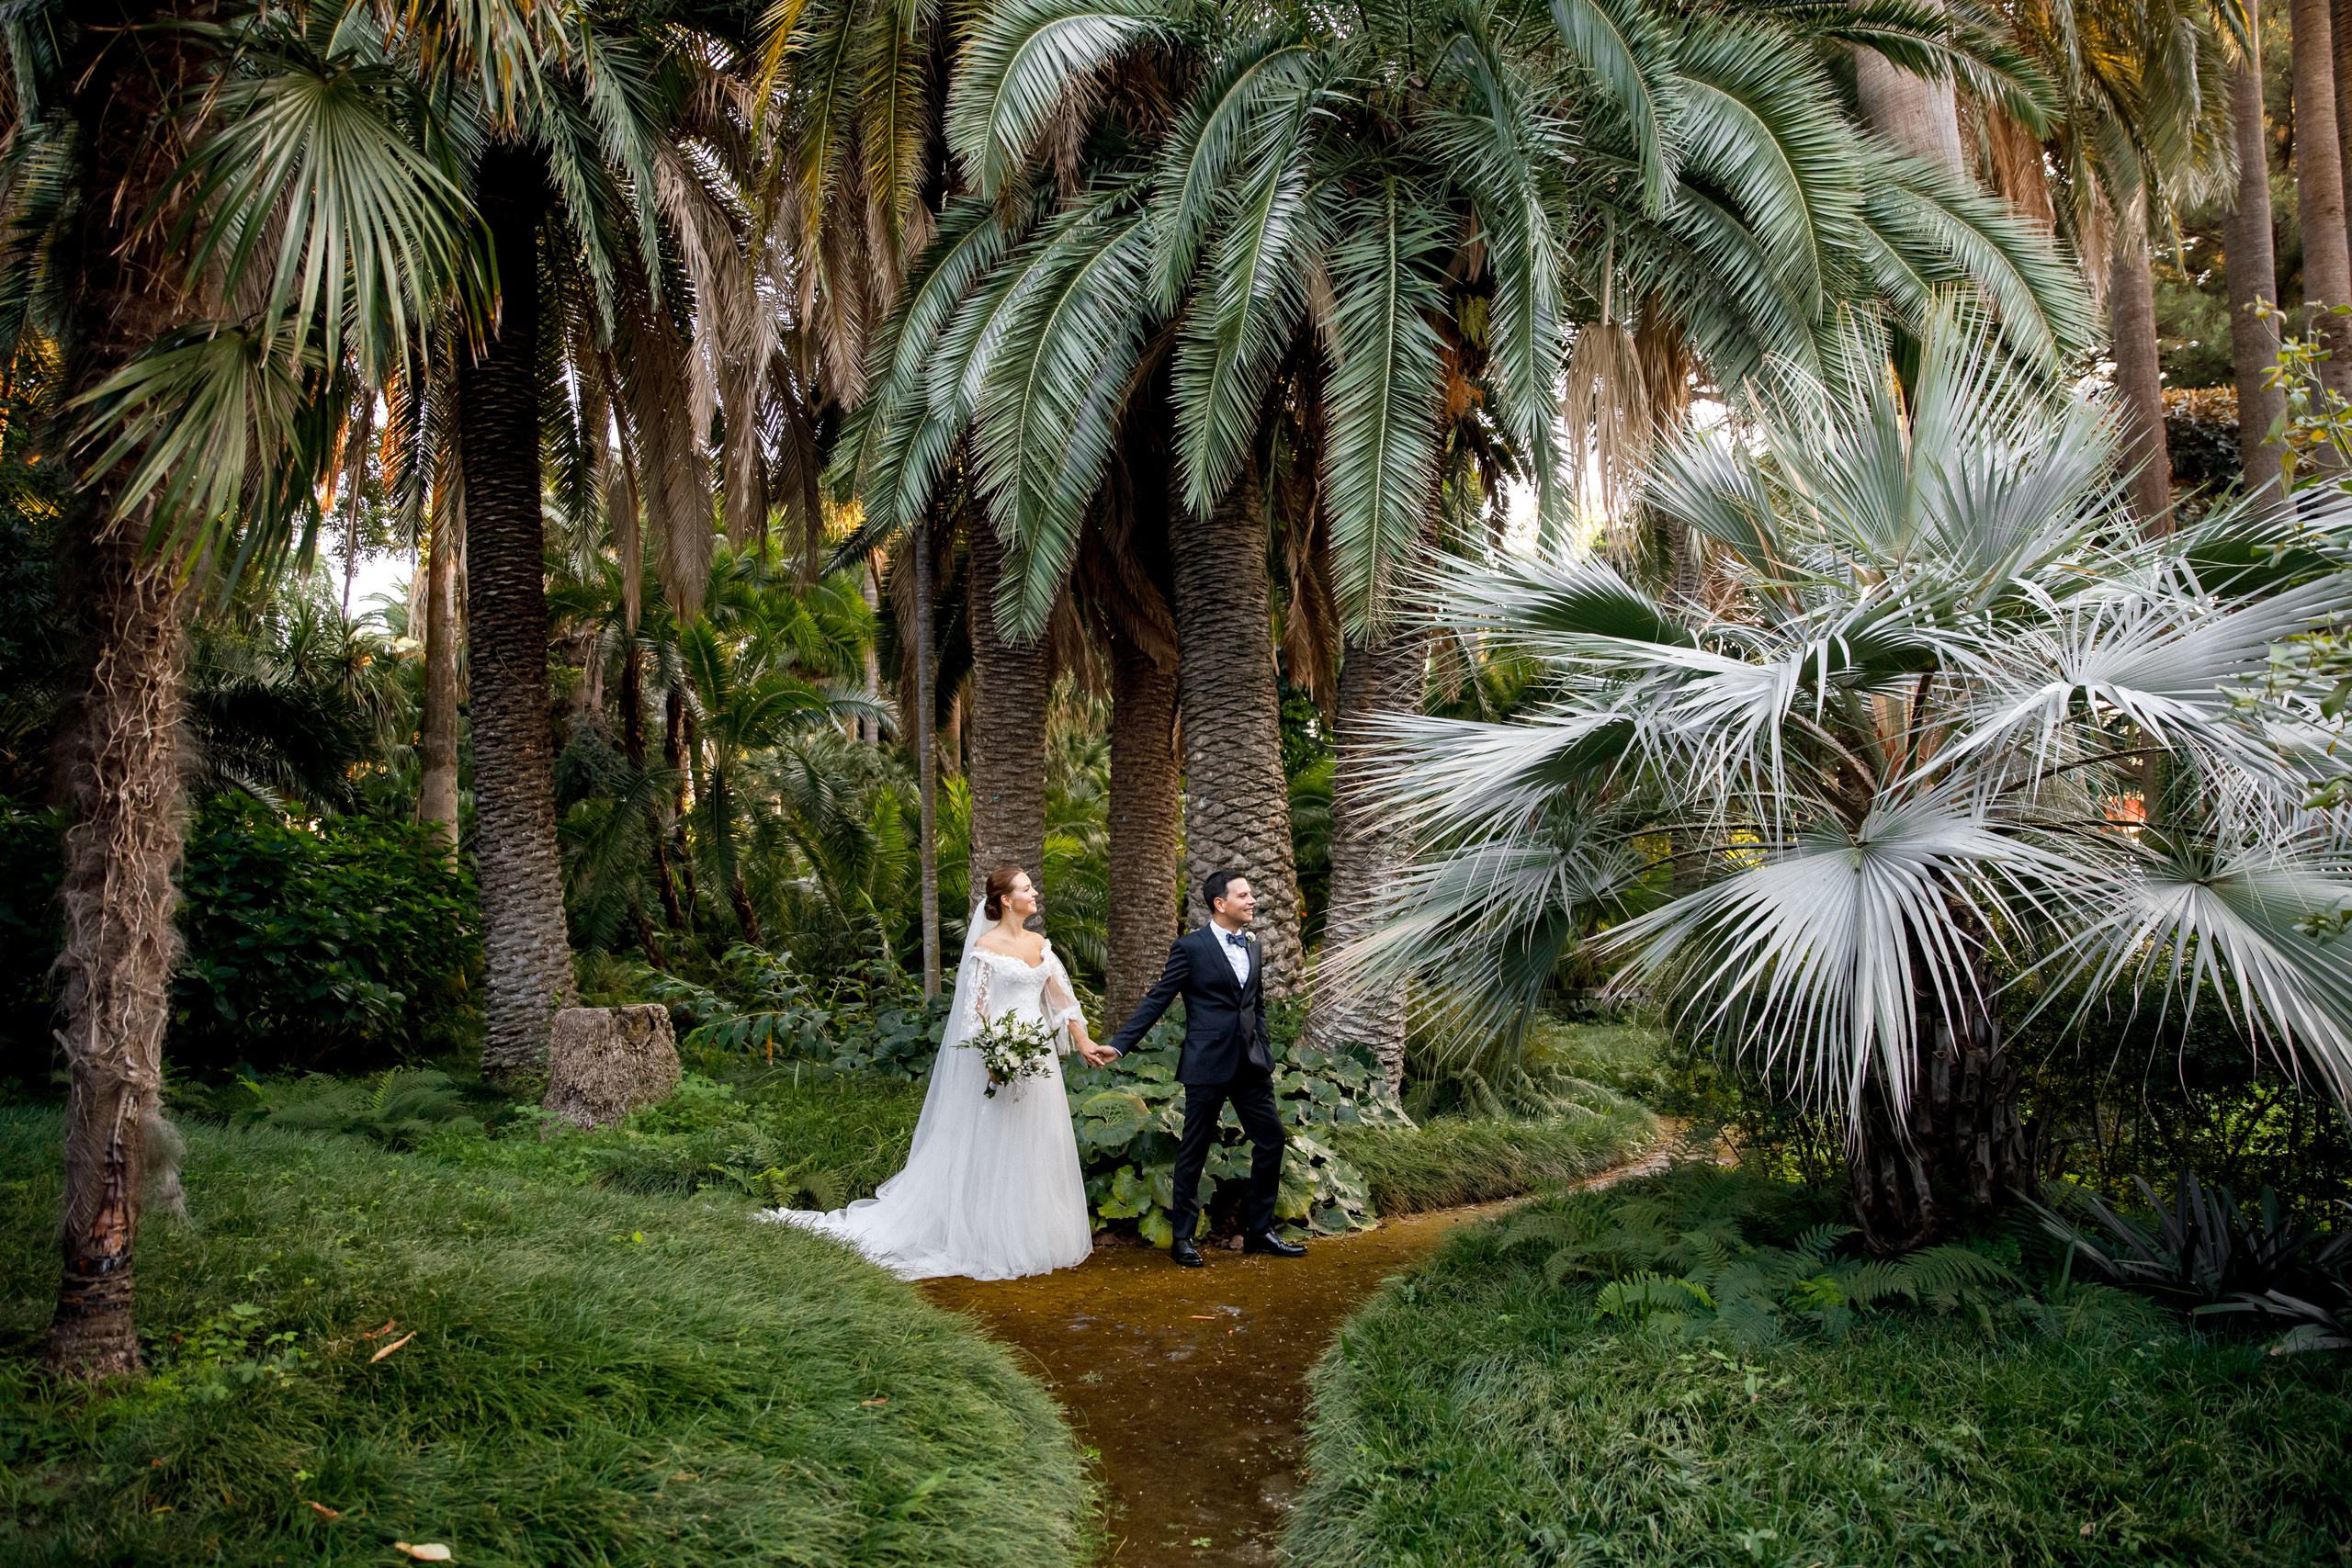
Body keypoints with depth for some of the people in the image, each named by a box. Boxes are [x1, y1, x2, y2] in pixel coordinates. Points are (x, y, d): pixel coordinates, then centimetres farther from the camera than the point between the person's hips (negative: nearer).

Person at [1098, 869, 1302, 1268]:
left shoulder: (1253, 947, 12)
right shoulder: (1190, 947, -8)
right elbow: (1157, 1000, -7)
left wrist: (1264, 1054, 16)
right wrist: (1118, 1044, -13)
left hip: (1251, 1065, 6)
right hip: (1207, 1064, -6)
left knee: (1271, 1139, 6)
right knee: (1194, 1150, 3)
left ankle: (1259, 1231, 18)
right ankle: (1183, 1238, 16)